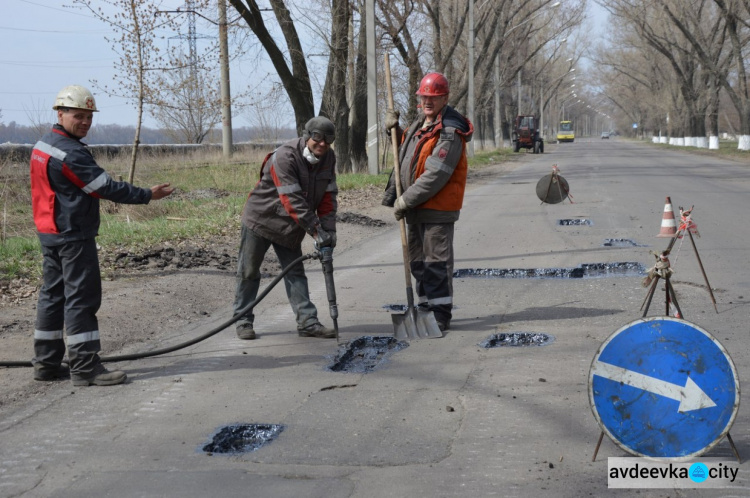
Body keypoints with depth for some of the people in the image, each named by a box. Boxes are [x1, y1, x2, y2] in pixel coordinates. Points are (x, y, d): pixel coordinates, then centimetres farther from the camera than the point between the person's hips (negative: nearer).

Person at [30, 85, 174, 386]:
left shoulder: (42, 146, 12)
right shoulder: (70, 152, -18)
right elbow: (106, 187, -17)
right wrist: (148, 195, -11)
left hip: (50, 233, 10)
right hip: (73, 236, -10)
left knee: (53, 295, 13)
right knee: (81, 297, -7)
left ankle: (46, 363, 19)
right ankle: (85, 368, -6)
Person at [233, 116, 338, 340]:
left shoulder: (328, 158, -5)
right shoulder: (284, 157, -28)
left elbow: (328, 196, -2)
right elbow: (292, 201, -32)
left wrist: (329, 229, -13)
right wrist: (316, 231, -32)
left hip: (290, 227, 6)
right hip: (261, 218, -6)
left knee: (295, 273, 4)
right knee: (249, 272, 4)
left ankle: (308, 322, 3)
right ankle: (243, 320, 15)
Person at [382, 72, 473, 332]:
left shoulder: (449, 134, -20)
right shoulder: (420, 123, 11)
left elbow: (435, 177, -24)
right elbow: (405, 154, 27)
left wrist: (405, 201, -20)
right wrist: (395, 130, 9)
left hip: (437, 208, -9)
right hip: (416, 206, 10)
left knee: (437, 261, -4)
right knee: (417, 260, 17)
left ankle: (441, 315, 3)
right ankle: (426, 308, 29)